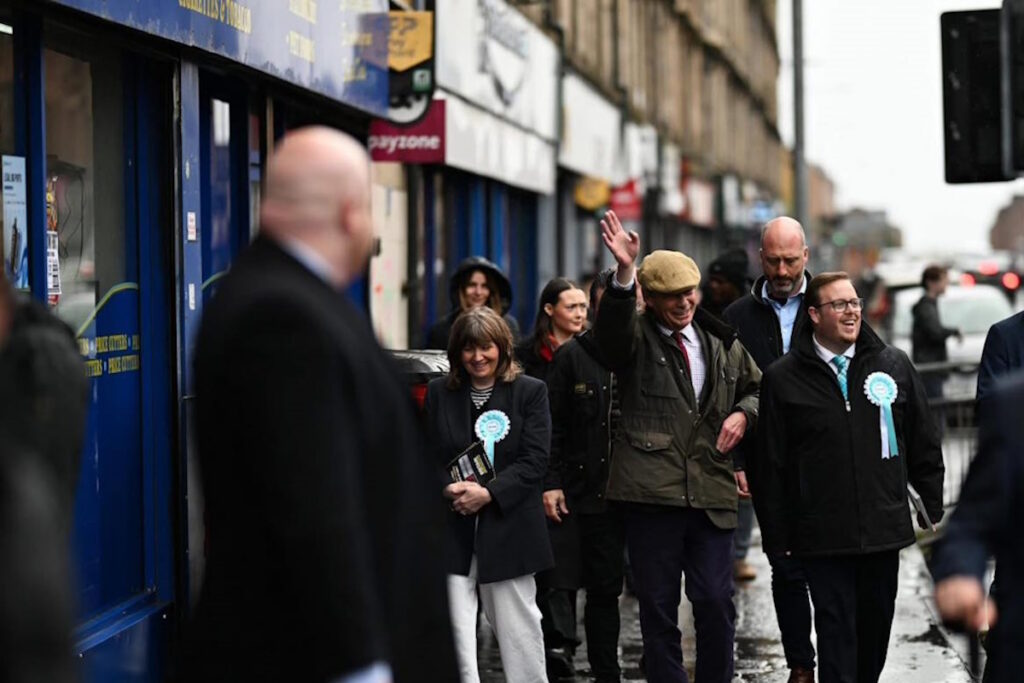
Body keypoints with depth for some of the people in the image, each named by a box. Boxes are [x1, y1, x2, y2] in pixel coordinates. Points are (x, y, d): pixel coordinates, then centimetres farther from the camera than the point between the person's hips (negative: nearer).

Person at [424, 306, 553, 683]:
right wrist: (447, 489, -13)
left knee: (517, 623, 7)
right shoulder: (438, 392, 9)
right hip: (452, 528, 1)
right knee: (454, 628, -5)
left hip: (508, 526, -1)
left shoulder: (530, 392, 1)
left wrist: (488, 493, -16)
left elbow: (534, 461, -6)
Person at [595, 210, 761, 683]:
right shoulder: (636, 339, 1)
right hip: (651, 493, -3)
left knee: (716, 603, 3)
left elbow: (757, 387, 27)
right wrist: (623, 273, -41)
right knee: (658, 607, 5)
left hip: (712, 491, 3)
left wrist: (742, 413, 4)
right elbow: (612, 327, -23)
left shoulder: (720, 342, 13)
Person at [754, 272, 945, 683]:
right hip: (823, 537, -3)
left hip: (885, 527, 3)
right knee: (836, 629, -3)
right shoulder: (783, 379, -2)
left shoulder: (894, 366, 6)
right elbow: (770, 466, 0)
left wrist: (935, 508, 10)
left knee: (876, 624, 13)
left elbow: (924, 445, 12)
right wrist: (776, 536, 0)